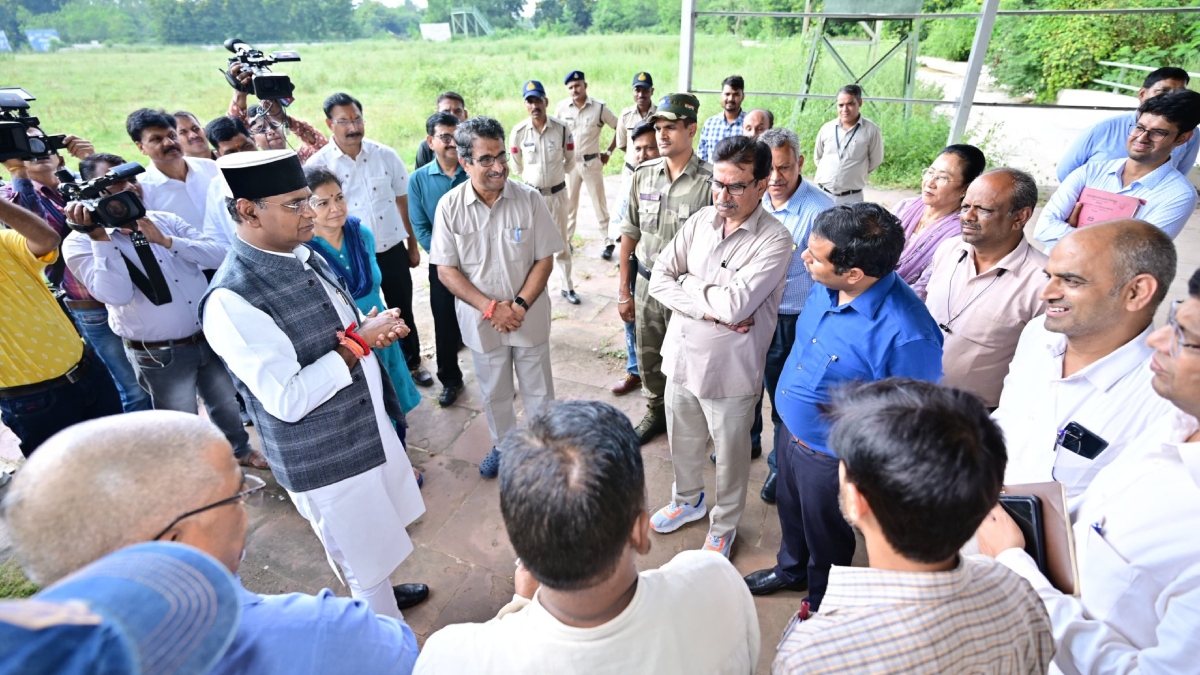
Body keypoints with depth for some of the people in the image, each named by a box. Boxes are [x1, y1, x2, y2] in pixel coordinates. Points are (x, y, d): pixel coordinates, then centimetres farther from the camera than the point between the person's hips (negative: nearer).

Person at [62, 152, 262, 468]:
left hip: (210, 337, 4)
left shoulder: (165, 220, 2)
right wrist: (100, 237, -26)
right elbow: (116, 295, -25)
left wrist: (167, 241, -19)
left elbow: (219, 256, -8)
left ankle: (239, 449, 49)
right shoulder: (80, 242, -9)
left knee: (227, 402, 24)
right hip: (159, 355, -4)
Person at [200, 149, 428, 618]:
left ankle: (377, 595, 55)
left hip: (369, 426, 8)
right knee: (363, 558, 13)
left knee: (376, 542, 28)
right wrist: (359, 341, -24)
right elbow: (286, 400, -27)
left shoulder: (306, 257, 1)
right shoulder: (231, 301, -25)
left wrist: (376, 328, -8)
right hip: (325, 460, -7)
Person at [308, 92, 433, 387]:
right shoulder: (319, 164, -9)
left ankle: (413, 363, 37)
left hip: (392, 249, 2)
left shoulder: (386, 155, -3)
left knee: (403, 311, 16)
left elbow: (402, 201, 5)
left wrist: (412, 244, 8)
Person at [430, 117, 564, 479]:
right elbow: (447, 271, -8)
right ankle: (504, 445, 44)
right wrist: (491, 308, -17)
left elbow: (544, 260, -8)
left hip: (529, 317, -1)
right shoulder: (449, 206, -10)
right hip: (481, 320, 1)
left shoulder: (529, 199, -11)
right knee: (494, 393, 19)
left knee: (538, 390, 14)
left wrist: (519, 306, -18)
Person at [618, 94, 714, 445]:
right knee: (648, 359, 19)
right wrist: (623, 290, 8)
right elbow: (630, 233, 7)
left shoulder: (710, 180, -16)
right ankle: (655, 412, 43)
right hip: (647, 284, 5)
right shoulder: (644, 174, 0)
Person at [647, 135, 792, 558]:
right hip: (682, 356, 5)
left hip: (730, 369, -5)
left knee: (730, 457, 16)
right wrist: (710, 309, -17)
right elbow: (659, 278, -5)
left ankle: (723, 529, 42)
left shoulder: (774, 240, -18)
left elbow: (734, 305, -27)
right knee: (682, 443, 25)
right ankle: (687, 500, 53)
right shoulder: (701, 221, 0)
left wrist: (688, 283, -11)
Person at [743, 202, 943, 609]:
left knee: (825, 539, 22)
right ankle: (790, 569, 61)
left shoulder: (908, 335, -36)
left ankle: (821, 603, 53)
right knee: (791, 514, 31)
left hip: (831, 458, -7)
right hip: (792, 429, 7)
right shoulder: (825, 288, -12)